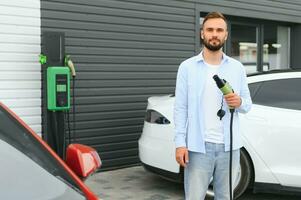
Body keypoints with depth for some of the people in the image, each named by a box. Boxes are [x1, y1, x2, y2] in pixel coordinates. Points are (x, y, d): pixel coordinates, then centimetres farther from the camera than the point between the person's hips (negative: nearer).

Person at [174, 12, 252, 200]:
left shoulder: (237, 67, 7)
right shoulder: (187, 67, 0)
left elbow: (248, 104, 12)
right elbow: (181, 108, -2)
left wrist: (239, 102, -12)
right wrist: (180, 143, -10)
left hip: (229, 146, 3)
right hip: (198, 147, -2)